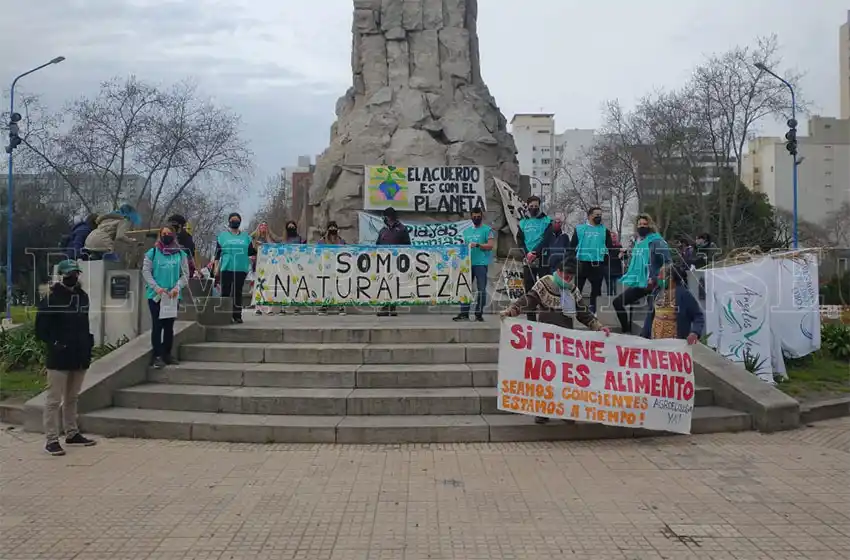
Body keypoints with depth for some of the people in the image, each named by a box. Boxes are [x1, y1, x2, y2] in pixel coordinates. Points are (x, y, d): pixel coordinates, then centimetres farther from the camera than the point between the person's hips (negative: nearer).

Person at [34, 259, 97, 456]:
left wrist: (87, 346, 11)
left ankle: (72, 434, 27)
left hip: (79, 356, 7)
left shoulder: (83, 296, 11)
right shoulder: (51, 299, -10)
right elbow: (41, 329, -10)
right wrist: (54, 344, -19)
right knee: (54, 400, -2)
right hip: (58, 358, -7)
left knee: (72, 398, 17)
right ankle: (51, 440, 2)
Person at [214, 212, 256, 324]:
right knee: (225, 292, -3)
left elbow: (251, 252, 13)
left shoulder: (245, 236, 14)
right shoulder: (222, 236, 9)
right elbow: (217, 253, 7)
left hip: (241, 269, 1)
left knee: (238, 293, 4)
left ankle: (237, 315, 10)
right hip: (226, 268, -1)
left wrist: (256, 248, -6)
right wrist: (216, 267, 1)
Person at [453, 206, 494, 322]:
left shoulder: (487, 230, 3)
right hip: (468, 263, 5)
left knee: (481, 289, -4)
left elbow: (490, 245, -7)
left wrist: (477, 245, -19)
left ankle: (479, 314, 2)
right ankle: (464, 313, 7)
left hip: (481, 263, -5)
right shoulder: (466, 231, 20)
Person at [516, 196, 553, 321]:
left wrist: (535, 252, -19)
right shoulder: (523, 223, 13)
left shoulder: (547, 221, 3)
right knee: (529, 287, 4)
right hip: (528, 260, 3)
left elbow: (547, 239, -8)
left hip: (543, 258, -3)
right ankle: (530, 317, 9)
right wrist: (527, 253, -10)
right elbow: (519, 240, 6)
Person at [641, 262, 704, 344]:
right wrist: (644, 336, 14)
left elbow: (699, 316, -9)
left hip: (675, 342, -6)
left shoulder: (683, 294, -9)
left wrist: (695, 332, -27)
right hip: (655, 339, 6)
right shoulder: (657, 292, 8)